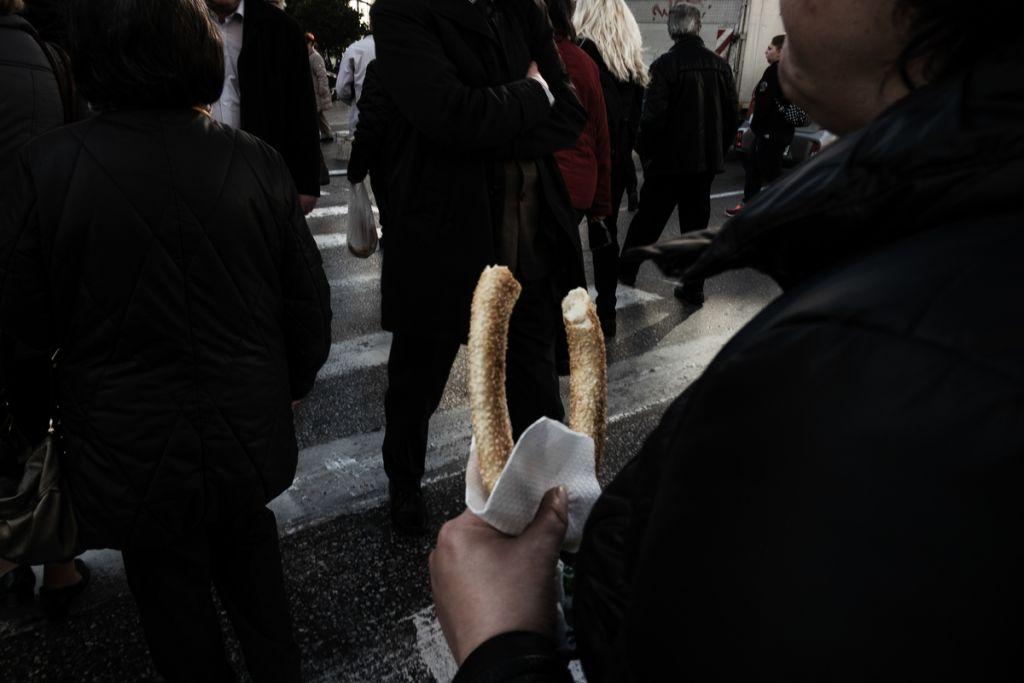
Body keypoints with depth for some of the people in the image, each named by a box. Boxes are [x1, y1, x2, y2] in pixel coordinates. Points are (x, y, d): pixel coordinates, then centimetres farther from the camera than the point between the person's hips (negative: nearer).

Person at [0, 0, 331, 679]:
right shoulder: (256, 160, -12)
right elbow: (308, 299, -5)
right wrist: (292, 384, 13)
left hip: (134, 451, -2)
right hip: (249, 436, 3)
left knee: (173, 585, 20)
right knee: (248, 547, 28)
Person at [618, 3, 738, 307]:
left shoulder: (665, 65, -14)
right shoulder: (720, 65, 1)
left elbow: (653, 116, -18)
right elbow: (733, 114, 6)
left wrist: (644, 151, -2)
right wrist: (719, 150, 17)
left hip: (668, 159, -3)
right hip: (707, 160, 4)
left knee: (648, 218, 12)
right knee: (696, 224, 11)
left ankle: (626, 269, 28)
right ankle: (694, 289, 15)